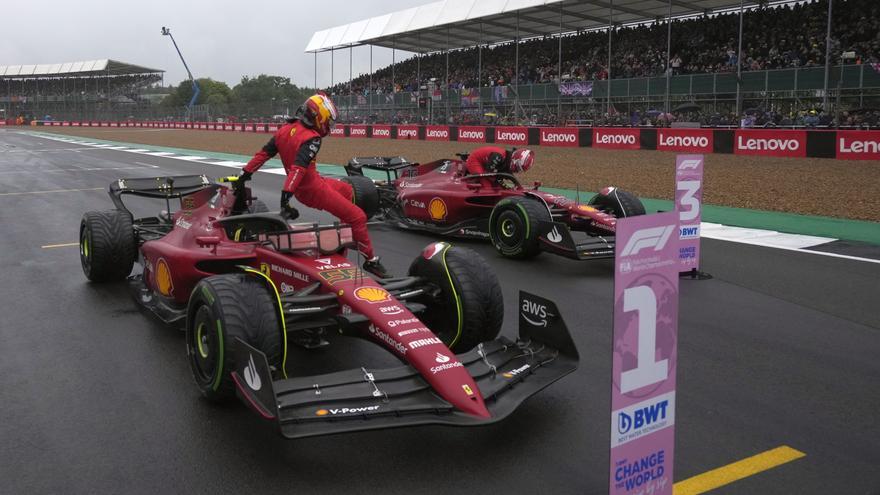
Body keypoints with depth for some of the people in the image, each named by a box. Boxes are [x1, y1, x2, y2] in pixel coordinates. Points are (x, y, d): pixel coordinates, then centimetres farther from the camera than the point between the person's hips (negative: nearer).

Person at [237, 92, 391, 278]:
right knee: (358, 217, -3)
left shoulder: (285, 129, 3)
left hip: (301, 188, 9)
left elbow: (264, 153, 9)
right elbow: (299, 167, -33)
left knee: (346, 190, 28)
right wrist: (286, 196, -39)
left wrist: (246, 172, 17)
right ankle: (371, 260, 6)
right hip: (313, 190, -9)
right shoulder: (311, 139, -21)